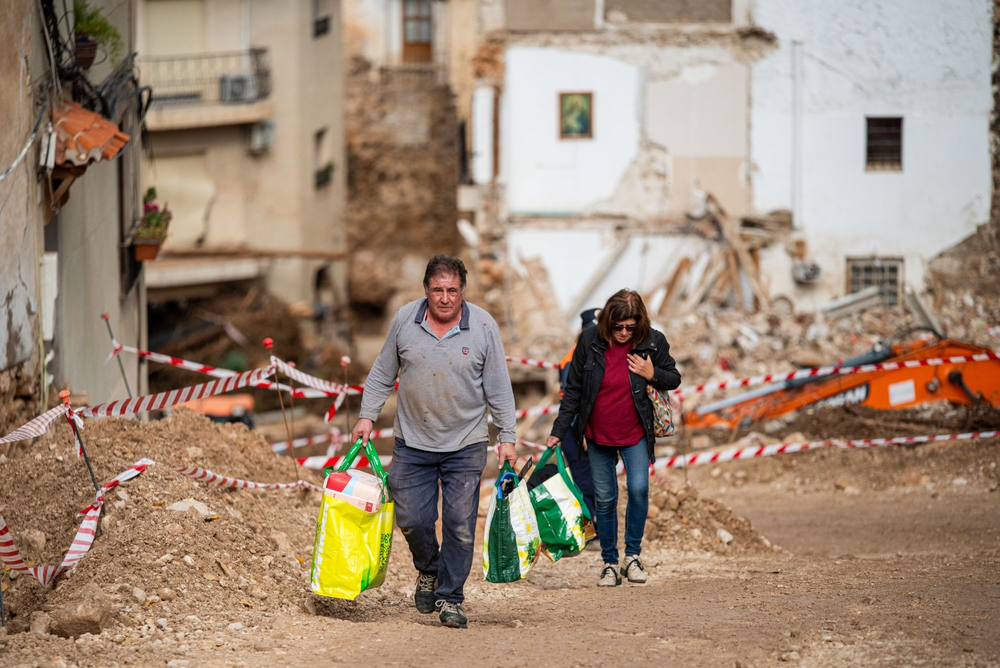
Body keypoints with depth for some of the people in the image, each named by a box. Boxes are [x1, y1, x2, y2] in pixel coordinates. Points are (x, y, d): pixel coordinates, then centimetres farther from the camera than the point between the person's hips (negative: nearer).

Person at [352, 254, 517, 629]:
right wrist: (367, 415, 4)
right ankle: (428, 571, 31)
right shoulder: (404, 320, -2)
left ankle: (449, 598, 10)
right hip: (412, 444, 1)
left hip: (465, 446, -1)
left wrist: (507, 437, -2)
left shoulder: (483, 327, -6)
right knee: (412, 520, 2)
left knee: (460, 525, -2)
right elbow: (382, 374, 10)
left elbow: (498, 387, 0)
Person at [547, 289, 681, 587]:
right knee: (605, 500, 5)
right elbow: (573, 389, 2)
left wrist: (653, 375, -16)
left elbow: (674, 379, 6)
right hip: (598, 435, 1)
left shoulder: (653, 342, -7)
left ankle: (632, 555, 1)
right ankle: (609, 563, 15)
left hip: (635, 434, -1)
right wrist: (558, 431, 1)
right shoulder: (590, 341, -7)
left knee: (639, 489, -16)